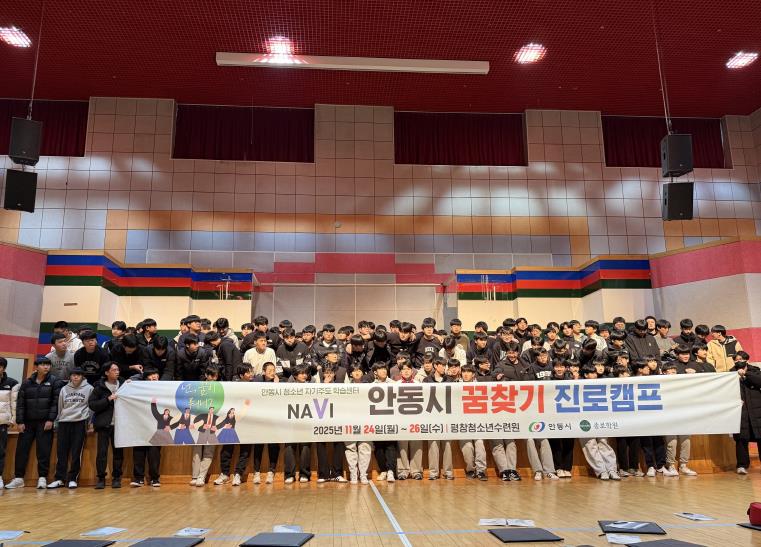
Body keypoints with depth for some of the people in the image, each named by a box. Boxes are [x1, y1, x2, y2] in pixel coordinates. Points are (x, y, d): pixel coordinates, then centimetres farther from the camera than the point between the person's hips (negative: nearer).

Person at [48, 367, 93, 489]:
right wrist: (58, 421, 13)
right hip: (64, 422, 3)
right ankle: (59, 479, 7)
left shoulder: (89, 388, 3)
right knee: (61, 451, 2)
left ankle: (73, 479, 4)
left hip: (80, 422, -3)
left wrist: (89, 422, 2)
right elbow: (60, 407, 16)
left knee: (76, 452, -2)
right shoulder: (64, 389, 12)